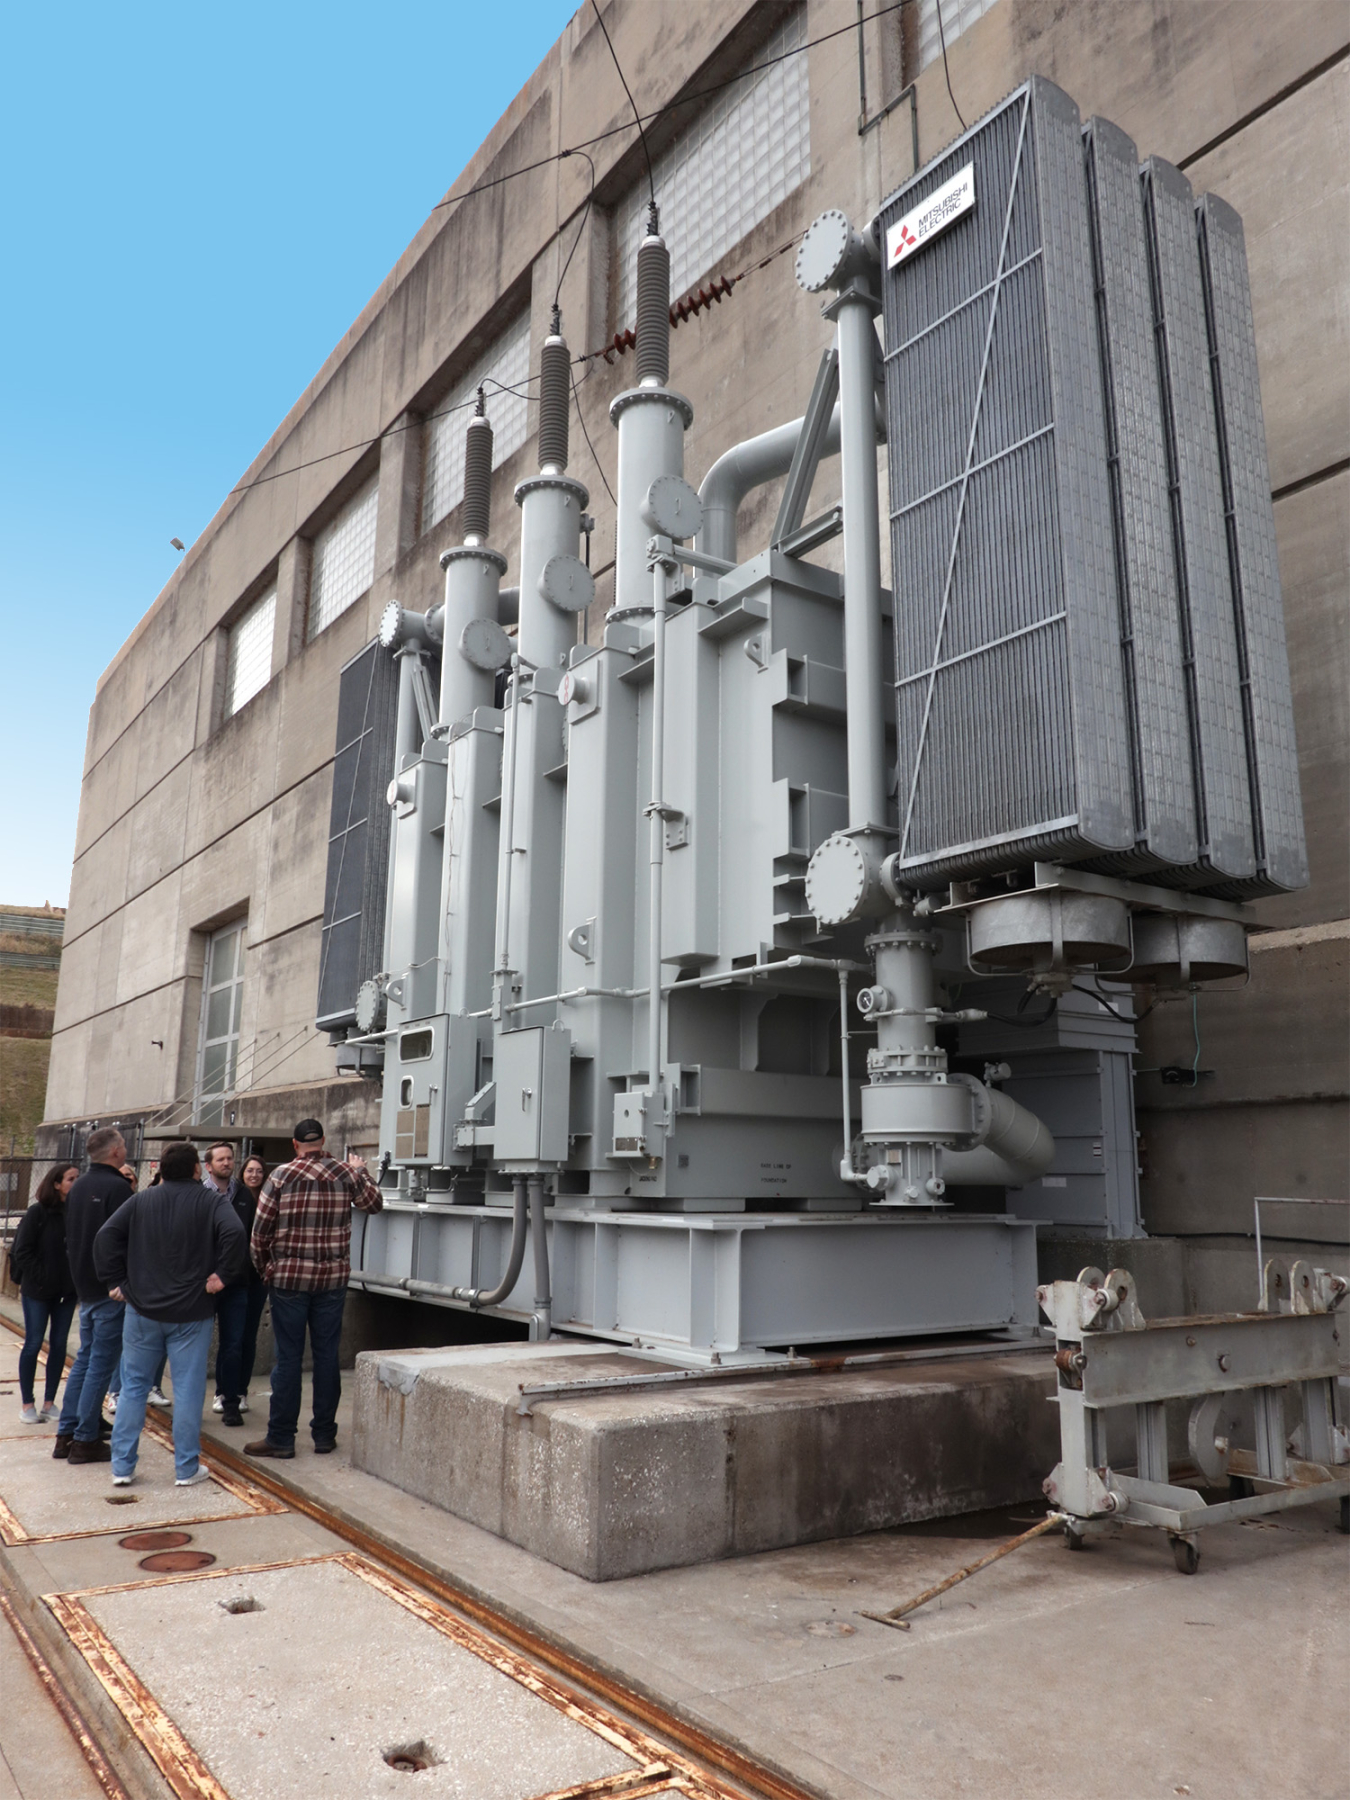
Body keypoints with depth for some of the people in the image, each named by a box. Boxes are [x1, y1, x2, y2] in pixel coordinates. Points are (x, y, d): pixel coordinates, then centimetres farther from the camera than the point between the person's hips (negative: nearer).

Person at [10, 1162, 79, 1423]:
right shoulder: (38, 1213, -8)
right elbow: (22, 1251, -7)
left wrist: (75, 1280, -10)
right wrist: (42, 1278, -11)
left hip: (67, 1291, 3)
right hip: (38, 1291, -3)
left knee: (59, 1345, 8)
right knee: (33, 1344, 4)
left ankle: (49, 1402, 18)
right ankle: (27, 1404, 14)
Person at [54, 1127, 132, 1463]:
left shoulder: (78, 1187, 11)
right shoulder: (117, 1187, -17)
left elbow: (69, 1238, 18)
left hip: (85, 1287, 9)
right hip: (111, 1288, -9)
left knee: (85, 1359, 16)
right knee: (101, 1363, -1)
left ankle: (66, 1435, 20)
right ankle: (85, 1440, 3)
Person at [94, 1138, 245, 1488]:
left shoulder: (142, 1201, 5)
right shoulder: (211, 1202, -6)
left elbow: (105, 1237, -2)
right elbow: (234, 1234, -22)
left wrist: (117, 1281, 2)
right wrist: (222, 1275, -12)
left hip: (142, 1311, 3)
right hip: (192, 1314, -3)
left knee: (133, 1387, 14)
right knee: (188, 1390, 4)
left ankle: (122, 1466, 17)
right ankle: (187, 1469, 10)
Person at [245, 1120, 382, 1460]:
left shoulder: (281, 1176, -6)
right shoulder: (346, 1173, 0)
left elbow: (260, 1231, -5)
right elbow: (374, 1203, 16)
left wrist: (264, 1268, 10)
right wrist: (361, 1170, 31)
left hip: (289, 1278, -2)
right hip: (333, 1279, 2)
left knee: (288, 1357, 5)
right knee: (326, 1355, 10)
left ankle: (281, 1438, 10)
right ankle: (324, 1434, 18)